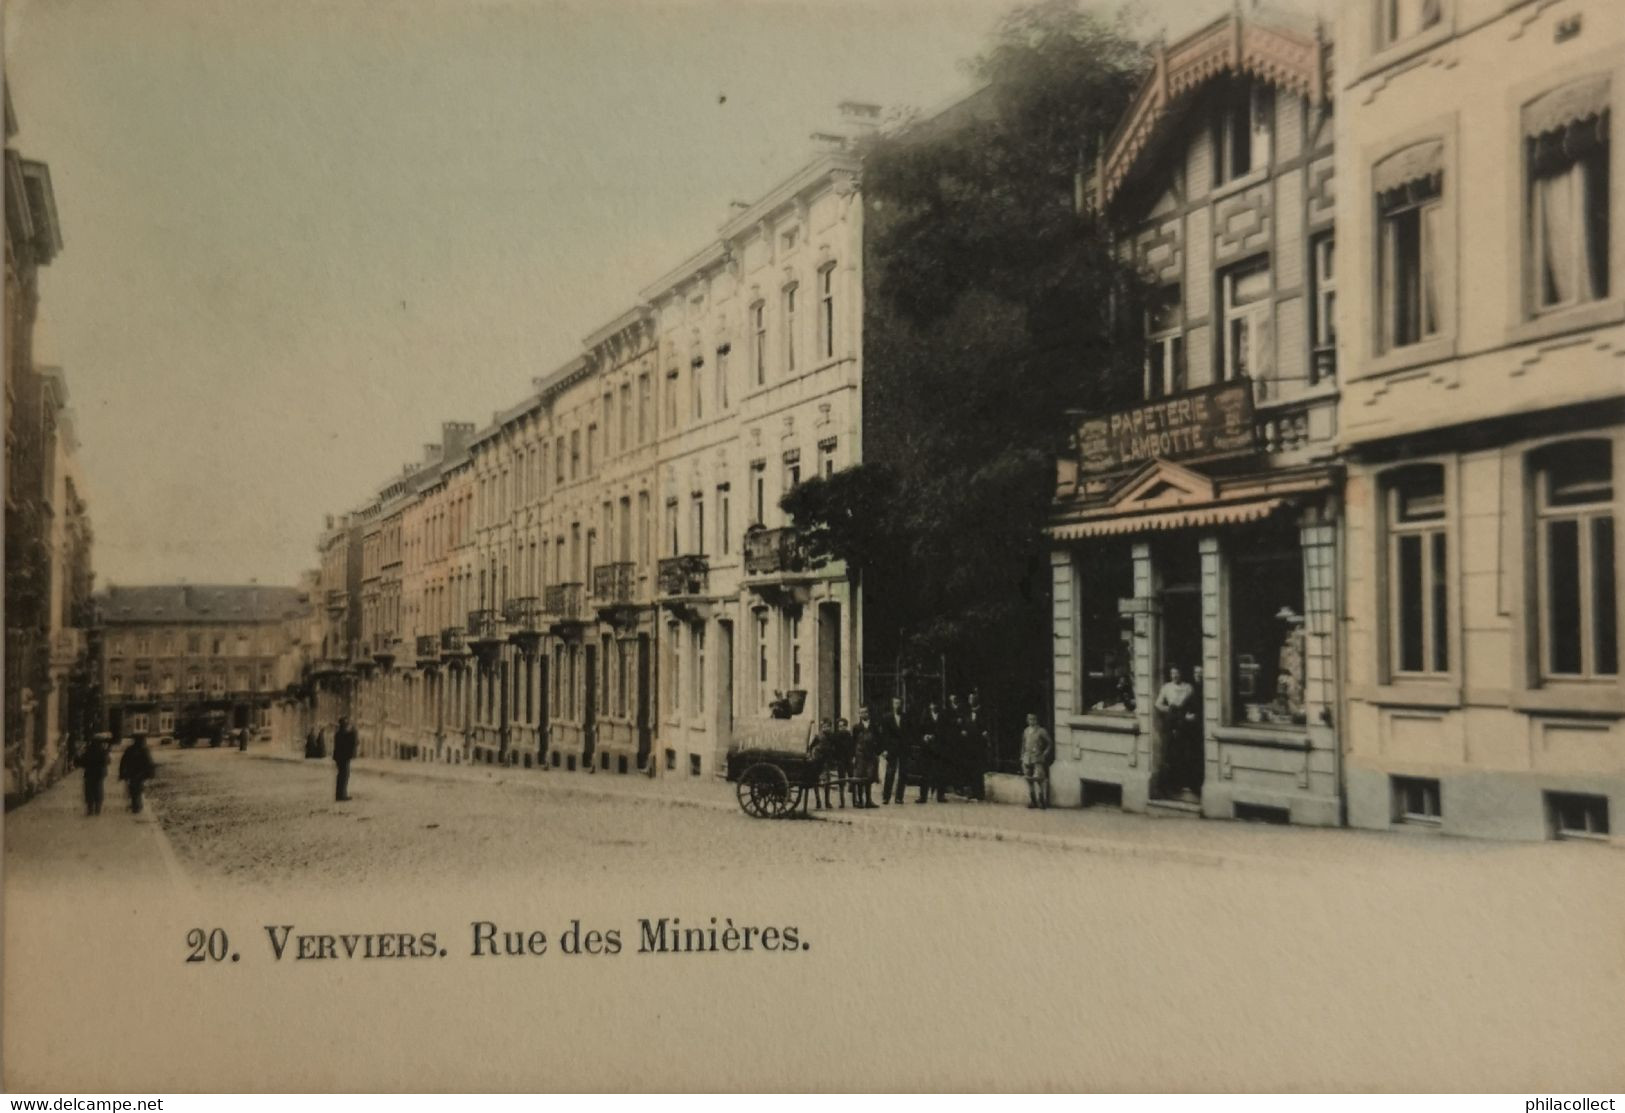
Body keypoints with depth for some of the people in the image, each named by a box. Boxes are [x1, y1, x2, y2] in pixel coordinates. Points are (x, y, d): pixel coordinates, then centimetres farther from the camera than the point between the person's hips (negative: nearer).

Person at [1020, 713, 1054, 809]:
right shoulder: (1026, 731, 12)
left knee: (1038, 779, -12)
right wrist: (1022, 756, 14)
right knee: (1029, 780, 6)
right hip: (1027, 758, 5)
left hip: (1038, 759, -5)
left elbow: (1050, 743, 0)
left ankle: (1041, 800, -5)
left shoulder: (1042, 731, -3)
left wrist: (1044, 754, -7)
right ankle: (1032, 801, 12)